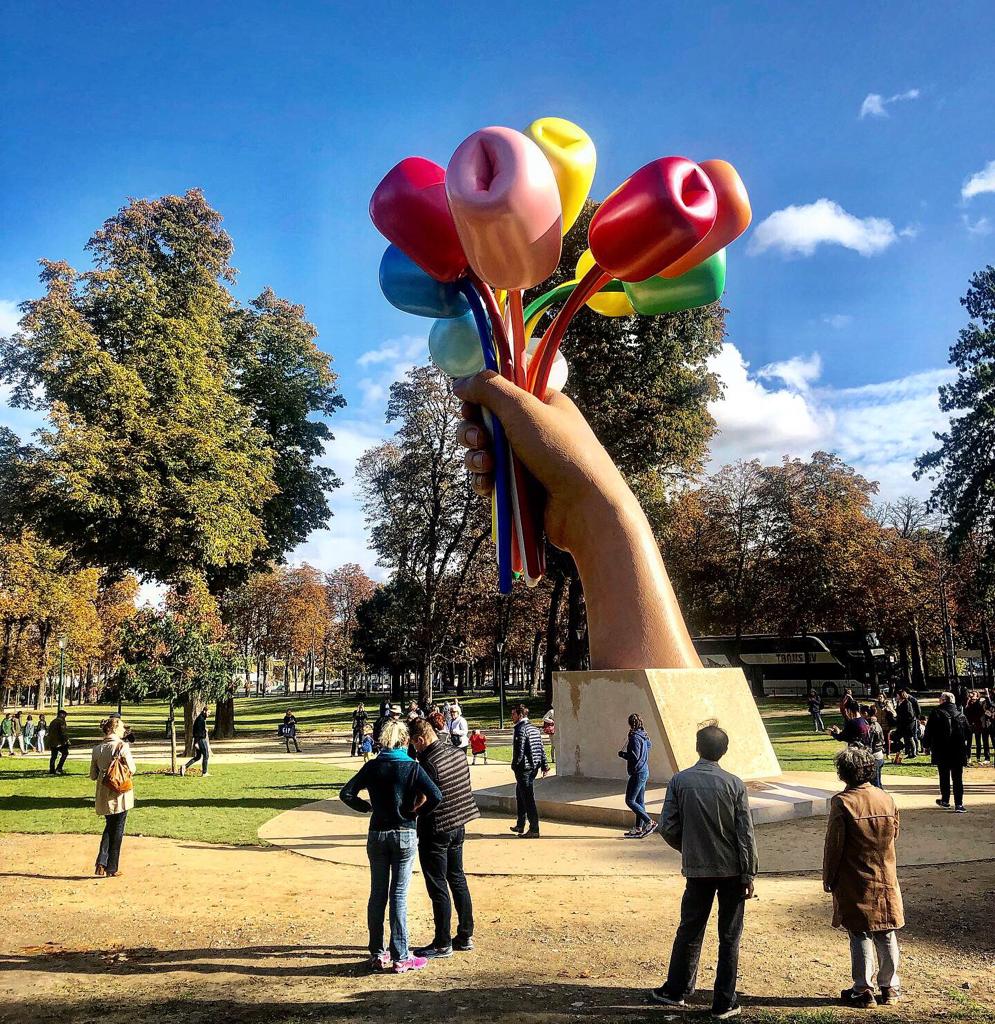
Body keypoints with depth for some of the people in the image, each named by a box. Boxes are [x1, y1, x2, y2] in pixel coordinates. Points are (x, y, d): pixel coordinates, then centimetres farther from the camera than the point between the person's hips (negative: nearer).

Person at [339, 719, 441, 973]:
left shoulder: (372, 766, 0)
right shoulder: (412, 767, -8)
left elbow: (346, 794, -3)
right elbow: (435, 796, -19)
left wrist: (367, 807, 8)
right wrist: (417, 812, -4)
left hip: (377, 835, 3)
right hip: (405, 835, -3)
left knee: (377, 894, 12)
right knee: (399, 895, 2)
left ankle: (377, 954, 20)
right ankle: (400, 957, 6)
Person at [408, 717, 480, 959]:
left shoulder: (428, 763, -24)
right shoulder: (458, 753, 1)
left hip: (436, 830, -8)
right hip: (459, 827, 8)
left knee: (438, 888, 3)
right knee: (457, 879, 18)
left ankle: (442, 944, 12)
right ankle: (465, 936, 26)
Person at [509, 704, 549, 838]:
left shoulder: (520, 729, -15)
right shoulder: (534, 728, 13)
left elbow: (519, 750, -19)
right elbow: (541, 748, 14)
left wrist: (515, 766, -9)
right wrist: (544, 765, 16)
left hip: (524, 768, -9)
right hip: (534, 767, 9)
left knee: (528, 798, -4)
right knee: (520, 795, 21)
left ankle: (534, 830, -2)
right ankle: (520, 825, 28)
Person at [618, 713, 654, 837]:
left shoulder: (634, 737, -18)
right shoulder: (644, 736, 8)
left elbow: (634, 757, -23)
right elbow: (649, 745, 27)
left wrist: (622, 754, -8)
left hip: (637, 774, -10)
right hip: (645, 772, 10)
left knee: (630, 801, -5)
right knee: (639, 801, 13)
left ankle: (649, 822, -8)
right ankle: (638, 828, 18)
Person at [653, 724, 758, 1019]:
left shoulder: (680, 781, -7)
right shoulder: (734, 784, -10)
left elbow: (668, 828, -5)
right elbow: (746, 834, -9)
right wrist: (749, 875, -1)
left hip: (697, 869, 1)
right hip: (732, 870, -1)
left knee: (689, 931, 16)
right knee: (729, 937, 10)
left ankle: (675, 990, 28)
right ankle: (724, 1004, 15)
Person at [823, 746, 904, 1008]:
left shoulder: (843, 802, -17)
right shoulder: (886, 799, -2)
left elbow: (833, 845, -13)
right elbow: (894, 834, 10)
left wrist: (828, 878, -2)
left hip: (855, 883, -5)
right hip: (886, 879, 5)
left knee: (860, 935, 4)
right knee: (886, 934, 14)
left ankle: (863, 991, 10)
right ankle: (890, 987, 24)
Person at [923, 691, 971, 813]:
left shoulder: (936, 714, -7)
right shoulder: (961, 715, 2)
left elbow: (928, 733, -6)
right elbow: (968, 734, 6)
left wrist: (926, 746, 9)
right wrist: (967, 750, 14)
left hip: (941, 753, -1)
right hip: (958, 753, 2)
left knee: (944, 777, 13)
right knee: (958, 779, 4)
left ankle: (945, 800, 23)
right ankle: (959, 804, -2)